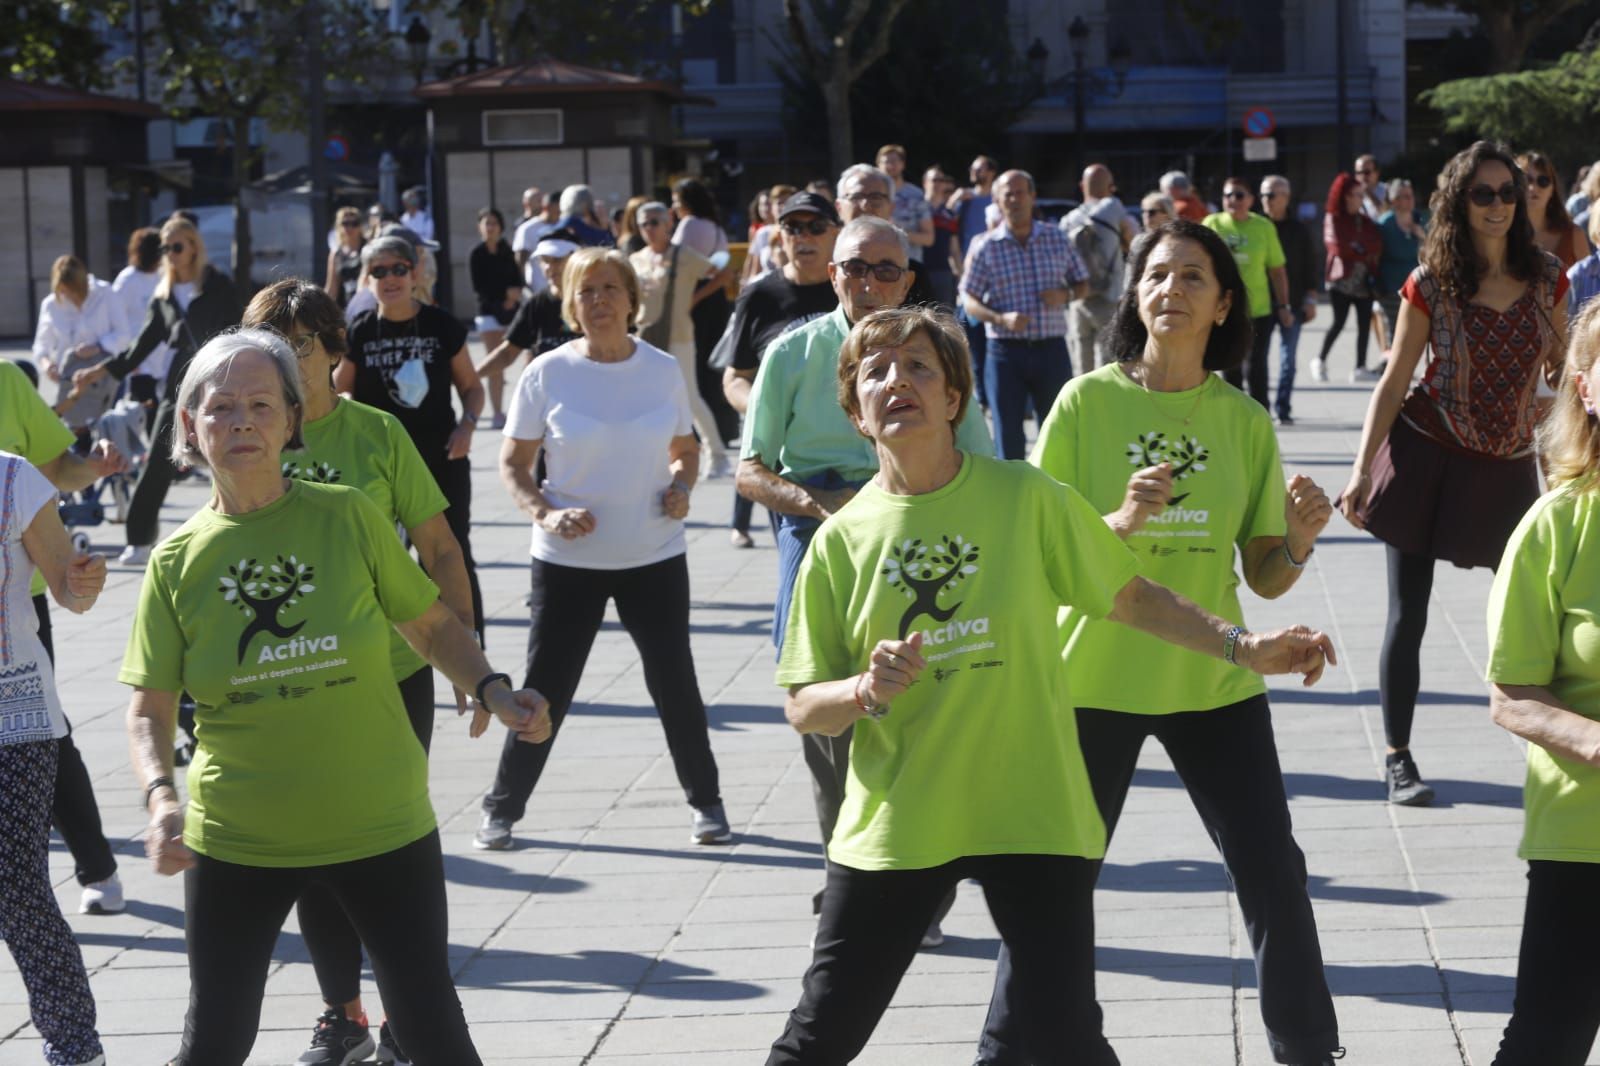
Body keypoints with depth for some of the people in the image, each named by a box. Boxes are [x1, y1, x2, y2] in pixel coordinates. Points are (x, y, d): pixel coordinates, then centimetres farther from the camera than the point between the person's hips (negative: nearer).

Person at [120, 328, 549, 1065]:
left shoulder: (347, 517, -6)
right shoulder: (179, 560, -3)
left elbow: (432, 625, 4)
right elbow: (150, 711, 1)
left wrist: (491, 690, -13)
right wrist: (161, 796, -16)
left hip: (381, 830, -1)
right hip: (238, 842, 1)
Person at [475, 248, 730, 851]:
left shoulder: (663, 370, 1)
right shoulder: (548, 375, -5)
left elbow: (686, 450, 15)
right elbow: (513, 466, 1)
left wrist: (681, 489, -6)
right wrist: (545, 513, -16)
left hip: (655, 558, 1)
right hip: (569, 560, -1)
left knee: (674, 682, 6)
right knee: (546, 688, 3)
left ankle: (705, 802, 23)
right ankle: (502, 807, 18)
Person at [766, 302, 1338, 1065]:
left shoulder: (1025, 497, -3)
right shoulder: (842, 540, -1)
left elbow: (1131, 596, 7)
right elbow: (803, 708, 3)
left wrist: (1242, 647, -1)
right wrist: (868, 693, -17)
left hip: (1031, 816, -1)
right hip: (894, 827, 1)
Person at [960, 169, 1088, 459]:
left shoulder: (1057, 239, 6)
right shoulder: (986, 248, -1)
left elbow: (1082, 284, 15)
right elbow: (968, 300, -1)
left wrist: (1065, 295, -9)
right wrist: (1001, 319, -19)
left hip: (1052, 348, 2)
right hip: (1005, 349, -2)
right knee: (1008, 433, 1)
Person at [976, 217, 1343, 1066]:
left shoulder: (1244, 421, 0)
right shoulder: (1086, 401, -7)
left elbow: (1264, 579, 3)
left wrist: (1299, 543, -18)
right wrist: (1118, 524, -25)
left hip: (1214, 685, 2)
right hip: (1094, 682, -2)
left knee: (1274, 876, 2)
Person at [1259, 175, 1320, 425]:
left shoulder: (1298, 230, 5)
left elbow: (1309, 266, 8)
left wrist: (1310, 299, 2)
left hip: (1292, 303, 1)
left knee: (1288, 359, 1)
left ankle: (1283, 409, 5)